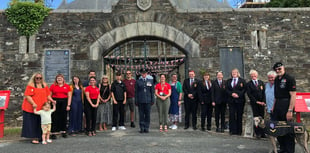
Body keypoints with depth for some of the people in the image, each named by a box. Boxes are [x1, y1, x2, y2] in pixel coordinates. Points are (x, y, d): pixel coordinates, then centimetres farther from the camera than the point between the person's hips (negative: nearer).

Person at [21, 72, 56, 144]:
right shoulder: (30, 85, -3)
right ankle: (33, 138, 8)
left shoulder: (44, 86, 13)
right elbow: (27, 96, -11)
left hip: (41, 108, 4)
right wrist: (33, 103, -21)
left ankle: (38, 137, 17)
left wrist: (51, 100, 2)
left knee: (40, 123, 7)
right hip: (31, 108, -4)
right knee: (33, 123, 1)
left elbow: (47, 95, 19)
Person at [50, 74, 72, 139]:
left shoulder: (67, 86, 6)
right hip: (55, 102, -1)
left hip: (64, 102, 1)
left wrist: (68, 105, -2)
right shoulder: (53, 86, 4)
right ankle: (53, 133, 3)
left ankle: (63, 132, 18)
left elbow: (69, 96, 5)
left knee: (64, 117, 7)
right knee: (54, 118, -2)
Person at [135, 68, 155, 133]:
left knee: (147, 115, 2)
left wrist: (152, 100, 4)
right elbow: (136, 92, 5)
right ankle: (142, 128, 11)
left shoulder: (150, 81, 9)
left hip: (148, 101, 1)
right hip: (140, 101, -1)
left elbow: (152, 91, 9)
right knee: (141, 115, 2)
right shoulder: (138, 82, 6)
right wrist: (136, 101, 0)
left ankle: (146, 128, 11)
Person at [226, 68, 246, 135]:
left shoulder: (242, 81, 6)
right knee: (232, 115, -2)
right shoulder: (228, 81, 15)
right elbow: (227, 90, 8)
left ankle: (239, 131, 8)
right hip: (231, 100, 2)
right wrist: (232, 94, -10)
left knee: (239, 116, 1)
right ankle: (232, 130, 2)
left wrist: (238, 95, -14)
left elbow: (244, 89, -1)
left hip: (239, 100, -2)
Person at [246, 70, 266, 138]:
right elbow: (249, 94, -5)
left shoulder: (261, 82, 12)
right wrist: (256, 101, -11)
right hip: (254, 103, -3)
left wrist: (263, 101, -5)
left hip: (262, 103, 3)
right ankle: (257, 133, 2)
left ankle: (262, 133, 7)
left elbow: (264, 93, 7)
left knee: (262, 117, 3)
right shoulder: (248, 84, 1)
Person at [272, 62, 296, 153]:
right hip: (277, 106, 7)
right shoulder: (276, 79, 14)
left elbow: (293, 96, -15)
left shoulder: (289, 79, -9)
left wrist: (290, 110, -20)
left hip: (286, 105, -7)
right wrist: (274, 107, 13)